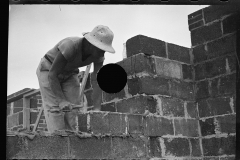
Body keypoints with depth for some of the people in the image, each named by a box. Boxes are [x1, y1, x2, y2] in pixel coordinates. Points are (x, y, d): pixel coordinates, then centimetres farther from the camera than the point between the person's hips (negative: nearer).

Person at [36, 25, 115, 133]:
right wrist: (61, 100, -39)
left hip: (69, 74, 5)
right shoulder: (69, 46, -38)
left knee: (74, 108, -7)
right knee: (54, 108, -15)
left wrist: (96, 108, -30)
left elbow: (97, 81, -21)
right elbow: (52, 74, -34)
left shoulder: (99, 55, -21)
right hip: (48, 70, -5)